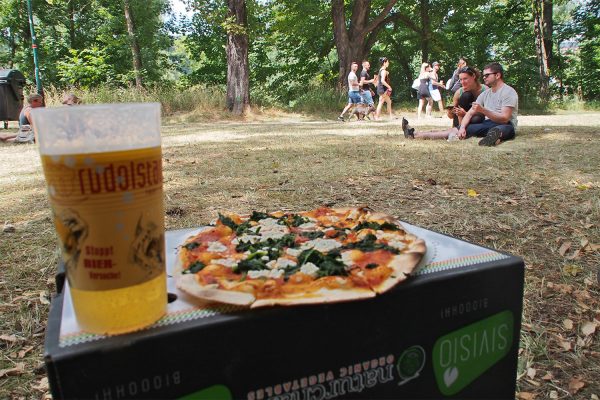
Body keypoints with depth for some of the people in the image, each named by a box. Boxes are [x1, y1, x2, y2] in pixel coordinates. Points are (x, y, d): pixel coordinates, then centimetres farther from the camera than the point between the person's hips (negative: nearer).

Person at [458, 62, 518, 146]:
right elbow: (470, 113, 10)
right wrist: (462, 127, -11)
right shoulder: (485, 94, 17)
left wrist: (483, 110, -27)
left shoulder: (509, 92, -4)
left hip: (505, 125, -6)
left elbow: (504, 119, -17)